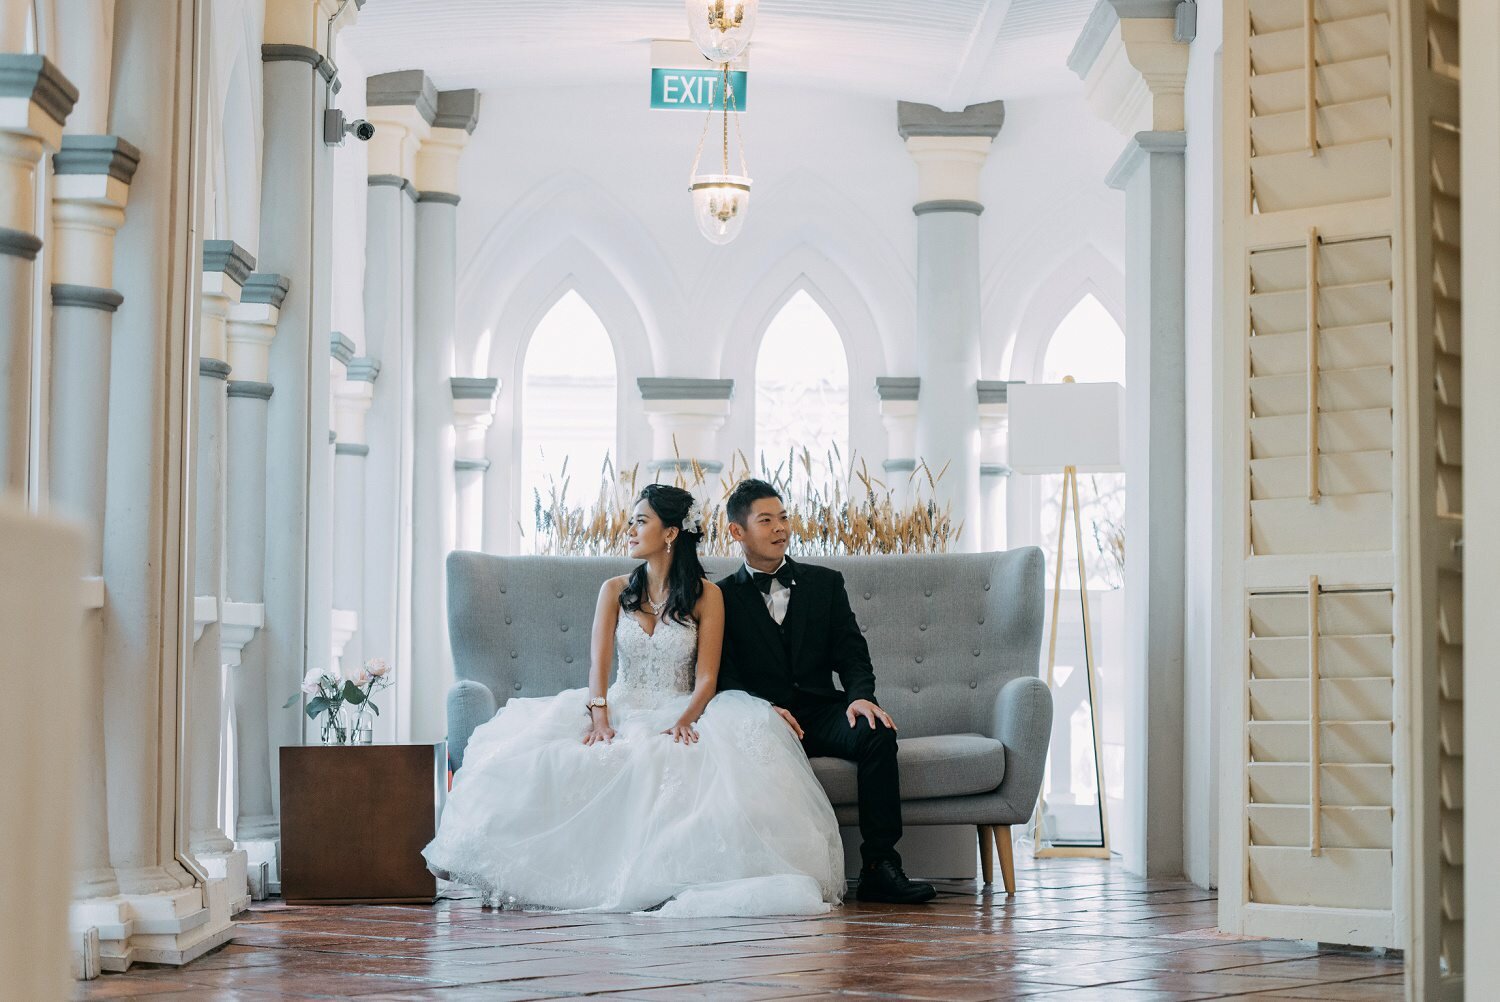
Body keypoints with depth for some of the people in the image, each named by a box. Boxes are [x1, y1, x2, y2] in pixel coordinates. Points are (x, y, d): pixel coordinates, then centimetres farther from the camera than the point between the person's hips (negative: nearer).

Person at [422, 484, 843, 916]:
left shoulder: (706, 595, 4)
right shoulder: (615, 591, 12)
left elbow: (706, 678, -3)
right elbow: (599, 665, -2)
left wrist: (683, 721, -23)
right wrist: (599, 716, -21)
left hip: (679, 716, -2)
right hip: (620, 713, 2)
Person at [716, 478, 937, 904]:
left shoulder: (825, 583, 17)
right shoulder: (722, 598, 9)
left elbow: (851, 652, 7)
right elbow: (724, 676, -1)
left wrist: (861, 696, -15)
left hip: (821, 713, 3)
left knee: (877, 732, -29)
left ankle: (879, 867, -27)